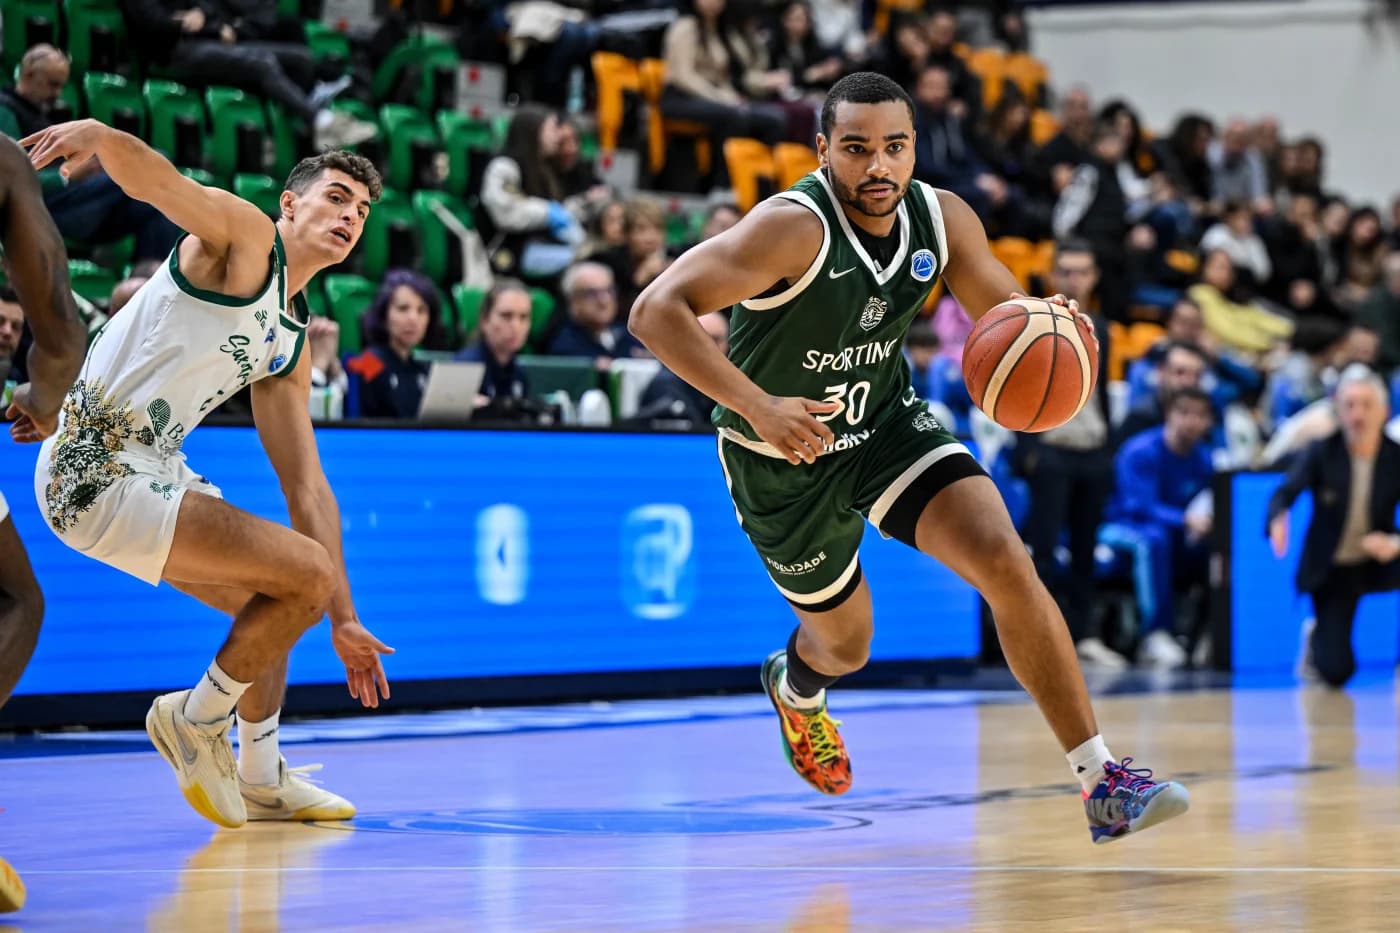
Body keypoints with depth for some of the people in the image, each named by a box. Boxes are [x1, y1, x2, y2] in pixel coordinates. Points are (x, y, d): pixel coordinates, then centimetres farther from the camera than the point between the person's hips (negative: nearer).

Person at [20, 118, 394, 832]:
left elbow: (305, 486, 19)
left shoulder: (291, 344, 18)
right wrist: (96, 135, -46)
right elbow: (153, 182, -24)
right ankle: (198, 720, 5)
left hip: (152, 469, 10)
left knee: (273, 599, 25)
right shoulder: (245, 235, -5)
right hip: (98, 472, -10)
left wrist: (341, 620, 18)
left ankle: (261, 780, 40)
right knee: (309, 571, -14)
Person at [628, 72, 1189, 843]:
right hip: (785, 460, -4)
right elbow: (657, 310, -37)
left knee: (1006, 561, -19)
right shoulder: (795, 228, -30)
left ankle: (1103, 785, -15)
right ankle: (794, 687, 57)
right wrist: (756, 407, -46)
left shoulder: (943, 220, -12)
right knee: (846, 644, 15)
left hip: (888, 426, 4)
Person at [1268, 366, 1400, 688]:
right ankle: (1317, 638, 30)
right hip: (1330, 568, -1)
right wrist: (1277, 522, -52)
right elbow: (1284, 493, -29)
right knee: (1336, 673, -9)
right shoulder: (1320, 452, -14)